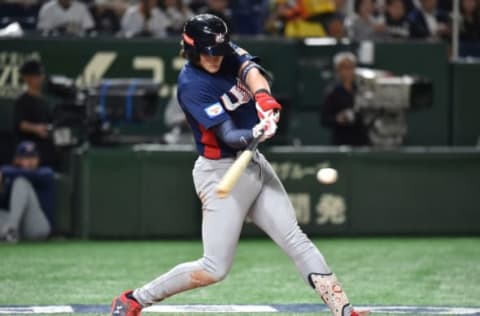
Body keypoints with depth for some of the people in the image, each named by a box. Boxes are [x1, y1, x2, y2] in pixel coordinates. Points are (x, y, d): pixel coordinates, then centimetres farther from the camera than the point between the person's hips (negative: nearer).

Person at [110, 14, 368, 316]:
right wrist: (255, 134, -46)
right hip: (222, 174, -7)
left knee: (297, 241, -1)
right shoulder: (192, 85, -19)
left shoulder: (229, 53, 2)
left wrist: (263, 96, -40)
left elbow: (250, 70, -18)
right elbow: (228, 136, -25)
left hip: (255, 165, 7)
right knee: (215, 269, -6)